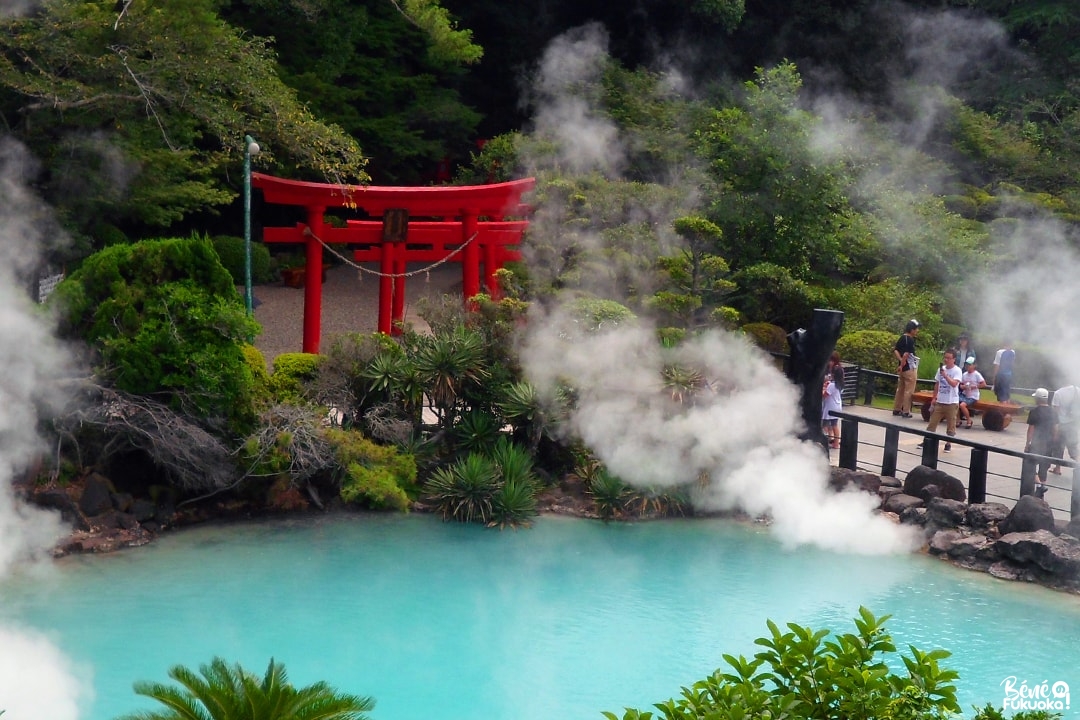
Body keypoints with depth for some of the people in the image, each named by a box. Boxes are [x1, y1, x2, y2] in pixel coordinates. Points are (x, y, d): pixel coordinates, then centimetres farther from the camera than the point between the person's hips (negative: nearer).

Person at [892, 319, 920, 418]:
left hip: (903, 367, 9)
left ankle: (896, 409, 21)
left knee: (900, 389, 15)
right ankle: (906, 411, 0)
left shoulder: (902, 338, 10)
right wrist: (902, 365, -14)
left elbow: (895, 350, 10)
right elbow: (906, 354, -23)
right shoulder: (910, 340, -16)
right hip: (910, 368, -9)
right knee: (909, 390, -2)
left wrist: (900, 360, -1)